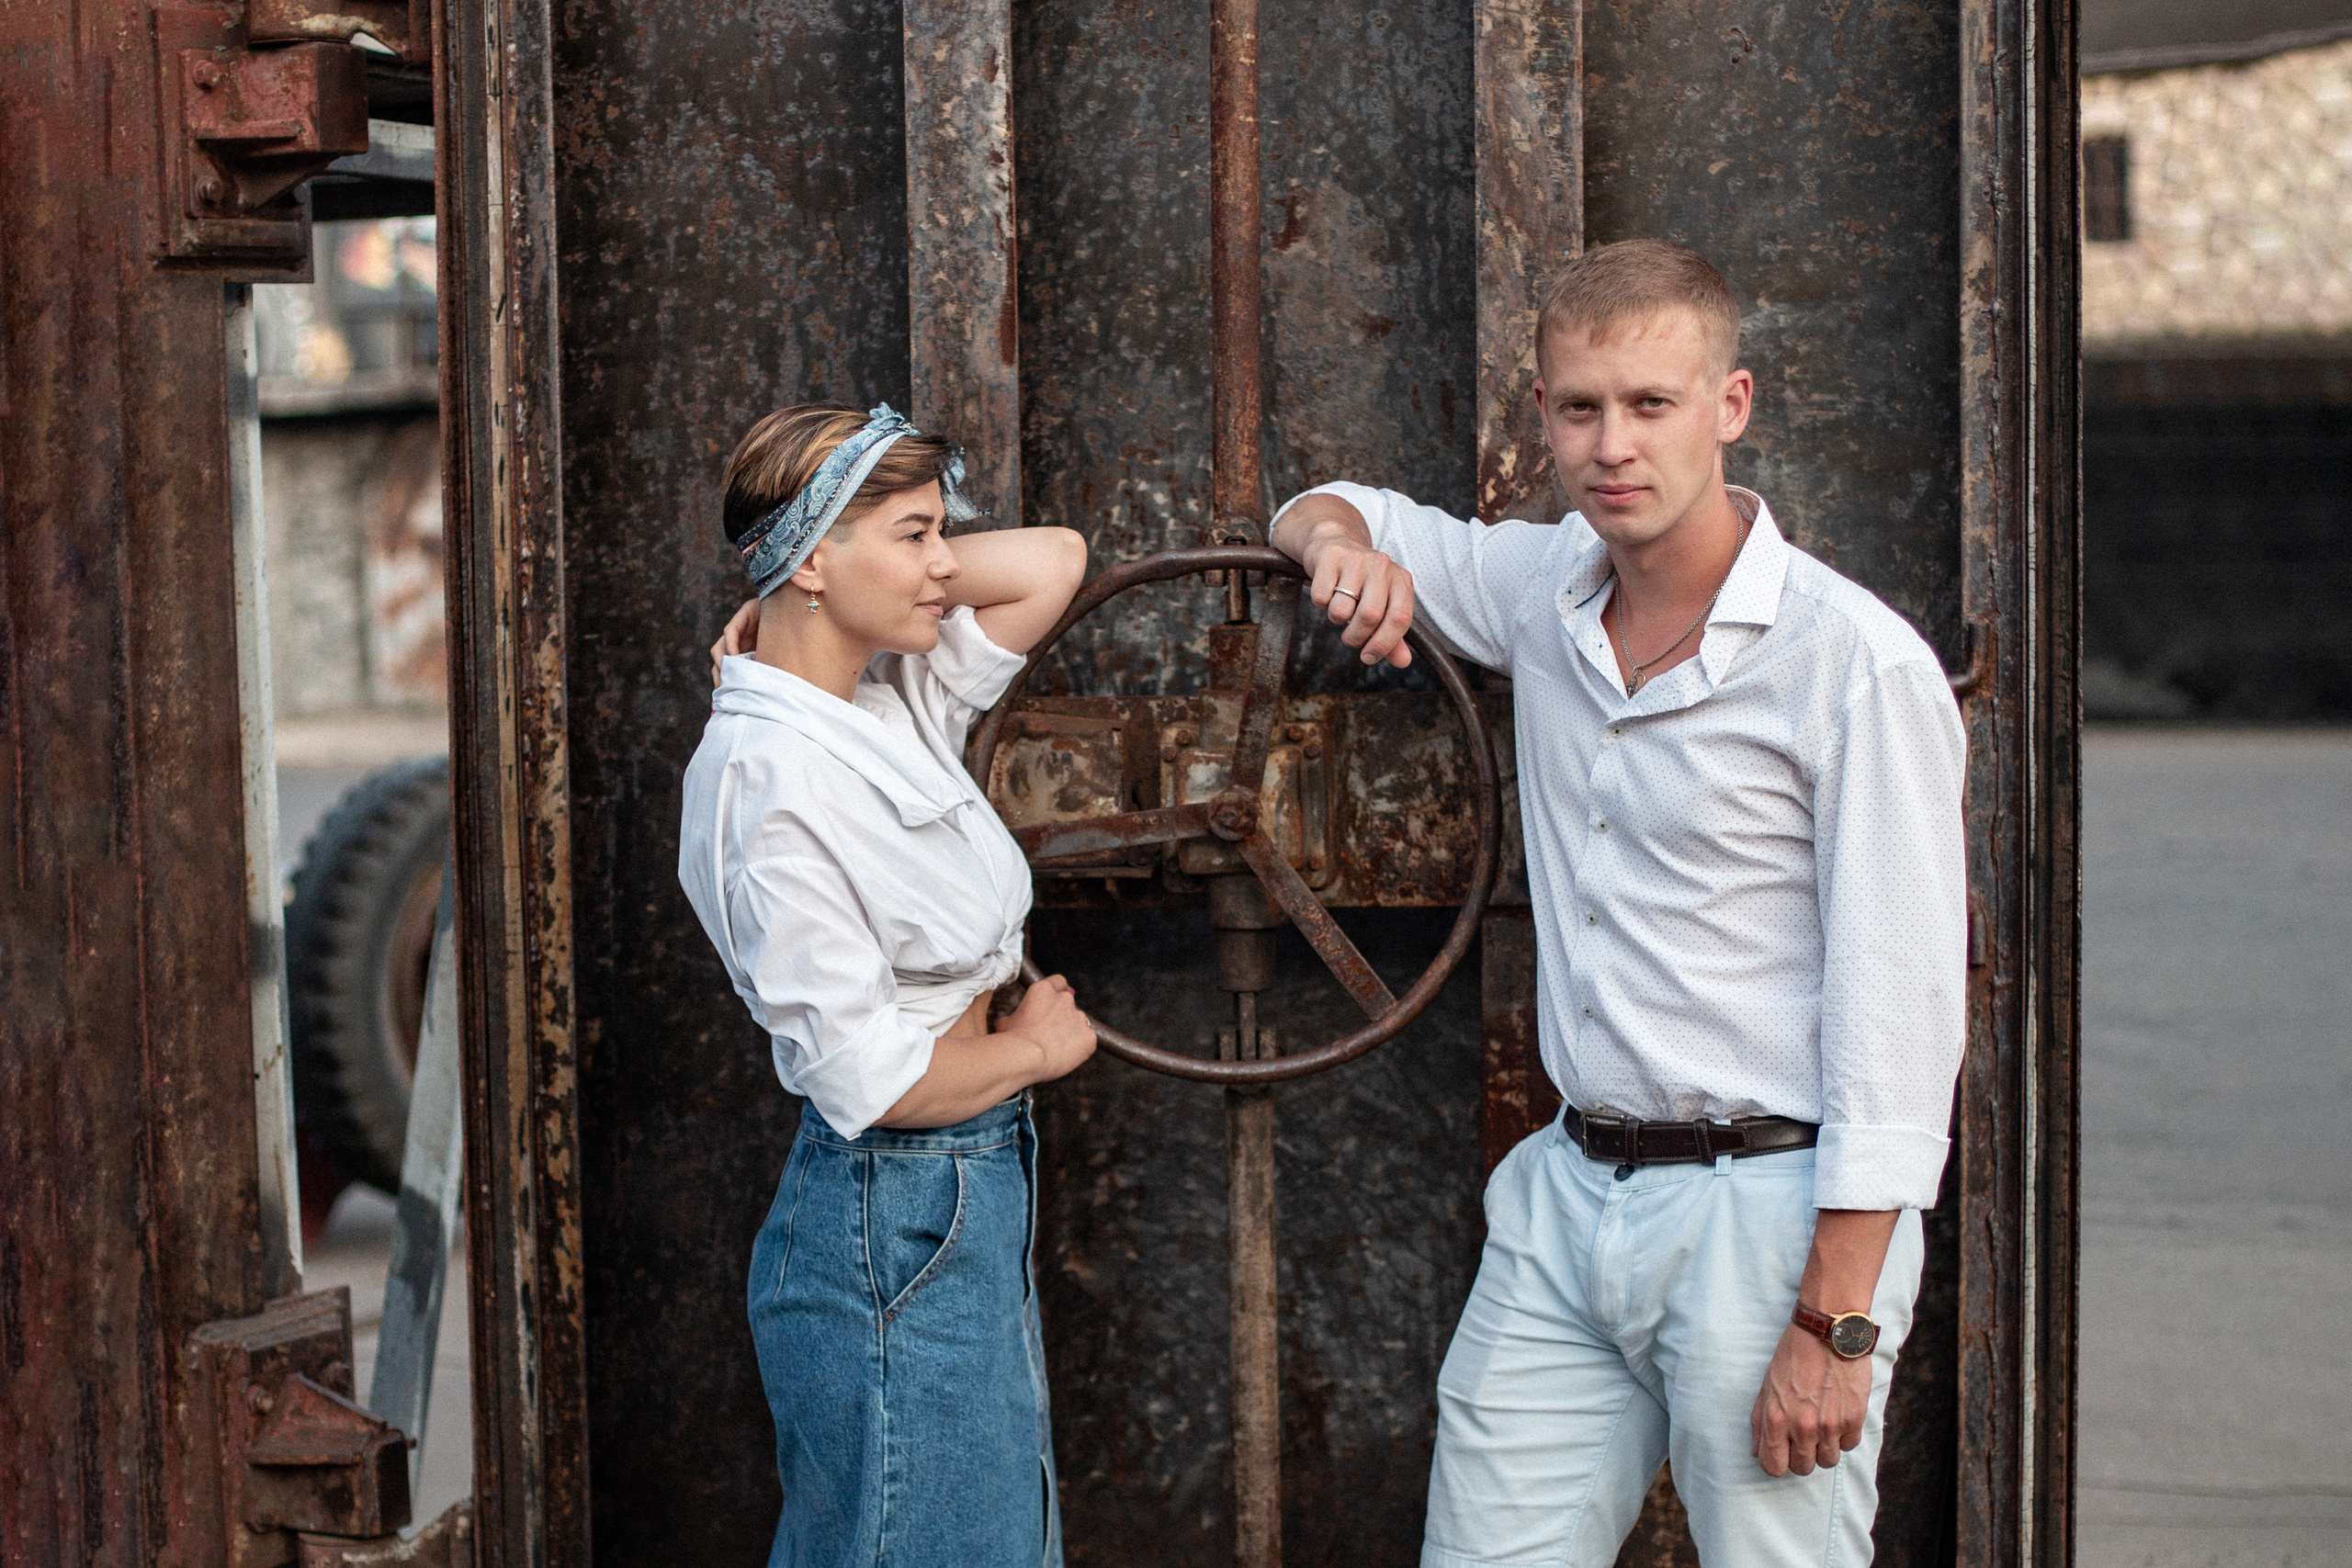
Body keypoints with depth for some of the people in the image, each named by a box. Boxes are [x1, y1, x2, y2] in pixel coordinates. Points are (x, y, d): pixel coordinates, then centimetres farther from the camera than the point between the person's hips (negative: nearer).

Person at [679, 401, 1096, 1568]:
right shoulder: (774, 781, -21)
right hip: (896, 1226, -9)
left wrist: (882, 580, 4)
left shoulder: (894, 700, 5)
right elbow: (872, 1081, -22)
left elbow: (1052, 560, 13)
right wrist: (1036, 1046, -6)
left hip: (974, 1197, 9)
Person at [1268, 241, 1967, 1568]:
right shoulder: (1545, 592, 6)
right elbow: (1335, 515, 24)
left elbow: (1900, 1012, -15)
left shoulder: (1858, 663, -13)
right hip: (1567, 1201, 6)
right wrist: (1345, 539, -2)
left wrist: (1835, 1324, -17)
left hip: (1766, 1211, -6)